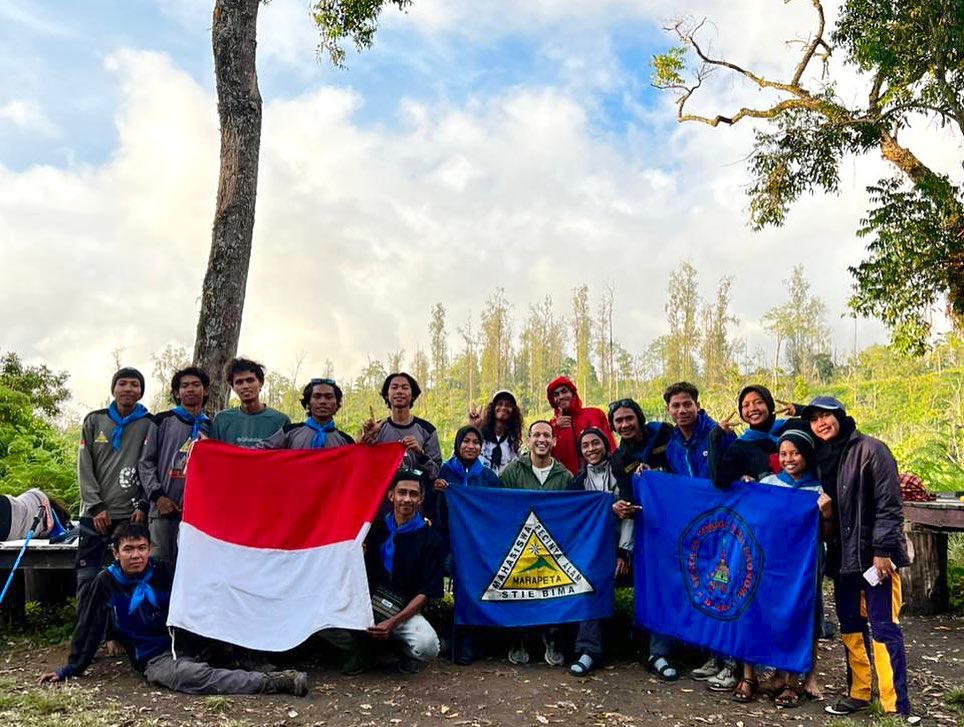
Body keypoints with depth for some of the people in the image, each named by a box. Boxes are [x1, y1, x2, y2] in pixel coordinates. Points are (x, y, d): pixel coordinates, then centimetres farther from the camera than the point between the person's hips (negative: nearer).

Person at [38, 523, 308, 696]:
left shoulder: (162, 571, 0)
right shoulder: (106, 582, -2)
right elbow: (88, 628, 8)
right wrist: (70, 669, 8)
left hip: (183, 645, 5)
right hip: (153, 659, -5)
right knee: (194, 675, -35)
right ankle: (271, 682, -48)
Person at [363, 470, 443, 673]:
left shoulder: (429, 538, -3)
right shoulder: (376, 526, 7)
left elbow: (425, 593, -6)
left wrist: (392, 622, -17)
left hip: (405, 610, -3)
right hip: (367, 603, 3)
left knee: (428, 645, -31)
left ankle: (407, 656, 8)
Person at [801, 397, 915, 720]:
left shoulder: (870, 449, -8)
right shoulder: (822, 457, 11)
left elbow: (889, 505, -13)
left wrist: (882, 550, -17)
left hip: (874, 554, -7)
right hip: (843, 556, 7)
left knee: (883, 628, -5)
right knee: (850, 626, 14)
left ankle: (896, 706, 2)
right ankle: (859, 692, 26)